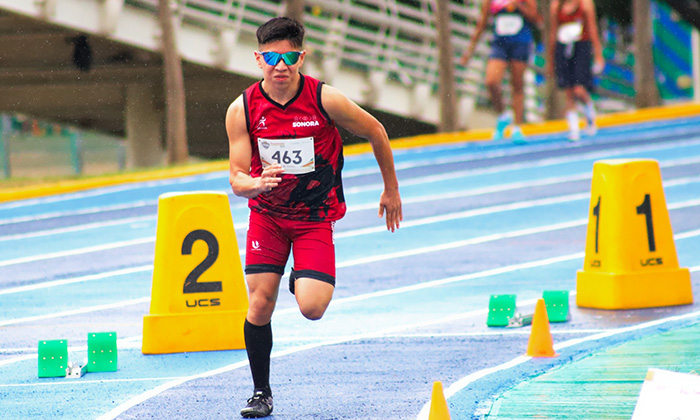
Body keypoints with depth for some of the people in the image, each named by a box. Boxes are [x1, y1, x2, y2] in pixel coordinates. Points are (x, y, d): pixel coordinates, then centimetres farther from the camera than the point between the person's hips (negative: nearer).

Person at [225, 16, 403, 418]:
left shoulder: (326, 100, -19)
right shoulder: (242, 110, -14)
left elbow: (375, 132, -3)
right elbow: (237, 178, -13)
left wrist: (392, 189, 7)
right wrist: (256, 183, -37)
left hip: (315, 217, -2)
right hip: (267, 215, 2)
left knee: (311, 308, -16)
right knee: (260, 304, -7)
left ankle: (305, 279, 24)